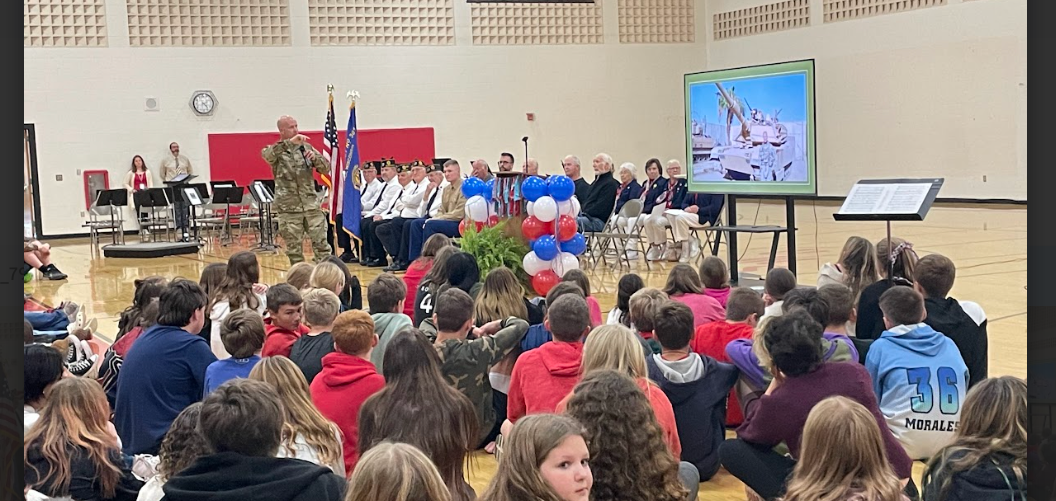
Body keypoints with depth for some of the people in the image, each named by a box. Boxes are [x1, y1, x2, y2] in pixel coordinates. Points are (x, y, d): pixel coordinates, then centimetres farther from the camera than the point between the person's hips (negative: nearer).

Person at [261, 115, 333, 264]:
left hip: (311, 205, 2)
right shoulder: (275, 150, -1)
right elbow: (267, 154, -26)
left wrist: (315, 158, -13)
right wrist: (290, 142, -37)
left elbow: (326, 168, 8)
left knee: (321, 244, -1)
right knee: (294, 250, 5)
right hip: (288, 209, -2)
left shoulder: (306, 147, 9)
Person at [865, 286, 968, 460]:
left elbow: (871, 399, 11)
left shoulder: (880, 347, 5)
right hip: (950, 444, 5)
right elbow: (961, 397, 21)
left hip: (903, 444, -5)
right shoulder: (949, 345, 15)